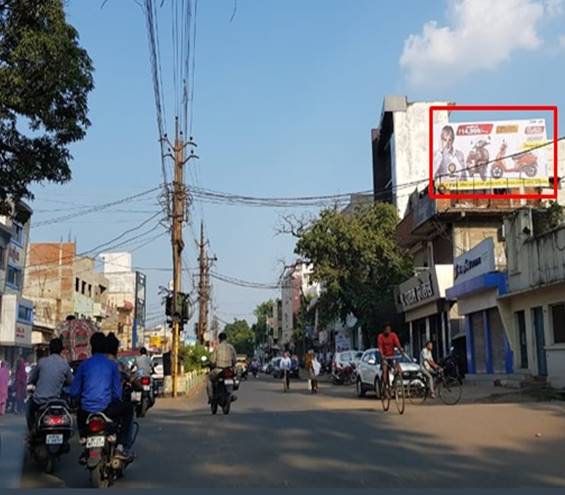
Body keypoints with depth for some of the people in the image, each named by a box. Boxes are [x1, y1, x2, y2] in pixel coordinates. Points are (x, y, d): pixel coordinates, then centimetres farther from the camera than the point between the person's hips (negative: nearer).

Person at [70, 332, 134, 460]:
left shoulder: (84, 365, 6)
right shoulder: (112, 365, 2)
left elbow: (74, 392, 7)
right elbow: (117, 393, 2)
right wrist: (113, 401, 25)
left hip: (86, 411, 3)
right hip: (106, 409, -3)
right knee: (128, 408, 22)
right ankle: (121, 446, 9)